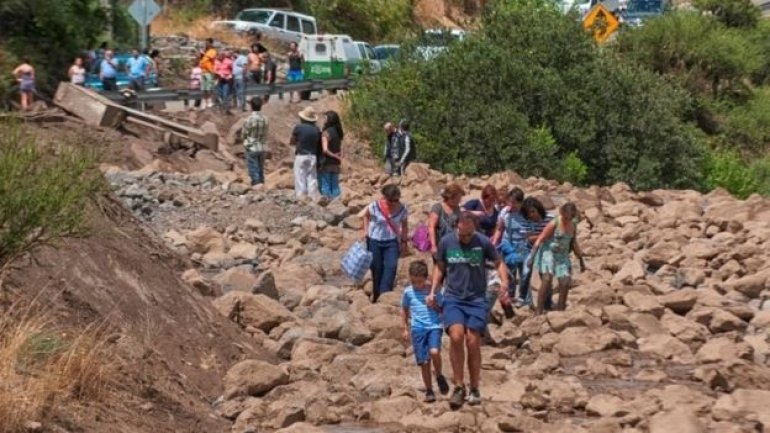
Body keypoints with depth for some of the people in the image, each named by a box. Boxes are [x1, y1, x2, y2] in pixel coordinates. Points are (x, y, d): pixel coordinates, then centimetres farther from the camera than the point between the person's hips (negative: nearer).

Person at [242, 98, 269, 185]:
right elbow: (265, 134, 3)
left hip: (252, 148, -5)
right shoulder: (265, 119, -3)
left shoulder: (250, 119, -17)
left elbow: (245, 134, -7)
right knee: (261, 171, 15)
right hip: (262, 148, 5)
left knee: (254, 172, 0)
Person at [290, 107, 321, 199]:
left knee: (300, 178, 0)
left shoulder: (298, 127, -7)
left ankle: (301, 197, -3)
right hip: (312, 156, 4)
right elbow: (319, 144, 6)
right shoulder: (316, 129, 3)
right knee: (312, 178, 7)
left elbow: (292, 142, 1)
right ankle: (312, 197, 5)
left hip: (301, 156, -3)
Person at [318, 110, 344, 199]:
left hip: (326, 164, -7)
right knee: (335, 186, 11)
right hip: (335, 165, 7)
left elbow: (325, 150, -21)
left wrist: (335, 156, -12)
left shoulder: (326, 133, -14)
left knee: (325, 186, -1)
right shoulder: (338, 133, 8)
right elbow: (340, 149, 9)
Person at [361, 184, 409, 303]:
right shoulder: (375, 206, -16)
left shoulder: (402, 210, -11)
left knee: (391, 267, -15)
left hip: (392, 242, 1)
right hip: (374, 241, -1)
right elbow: (366, 215, 4)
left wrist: (404, 242, 4)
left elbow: (404, 225, 5)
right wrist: (366, 231, -5)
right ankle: (376, 295, 23)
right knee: (377, 269, 6)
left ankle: (384, 293, -14)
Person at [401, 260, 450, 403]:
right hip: (418, 329, 2)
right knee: (424, 362, 3)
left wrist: (434, 303, -13)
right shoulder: (408, 292, 5)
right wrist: (405, 328, 18)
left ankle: (439, 375, 2)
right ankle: (429, 390, 16)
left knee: (434, 352, -26)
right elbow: (404, 310, 19)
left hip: (434, 326, -2)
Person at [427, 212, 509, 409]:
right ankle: (459, 386, -8)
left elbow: (498, 263, 8)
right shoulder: (446, 242, 0)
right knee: (456, 336, -21)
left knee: (473, 343, -2)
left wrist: (504, 282, -10)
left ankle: (474, 389, 15)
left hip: (477, 299, 0)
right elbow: (440, 267, 14)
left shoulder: (483, 242, -4)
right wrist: (433, 291, 5)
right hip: (453, 298, 0)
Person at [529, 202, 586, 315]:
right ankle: (538, 311, -17)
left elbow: (574, 244, 19)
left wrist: (581, 260, 22)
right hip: (548, 253, -6)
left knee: (565, 282, -1)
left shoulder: (573, 226, 6)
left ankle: (560, 310, 12)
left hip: (562, 256, 6)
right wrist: (532, 257, -20)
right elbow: (540, 239, -14)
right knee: (547, 279, -18)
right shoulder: (554, 224, -13)